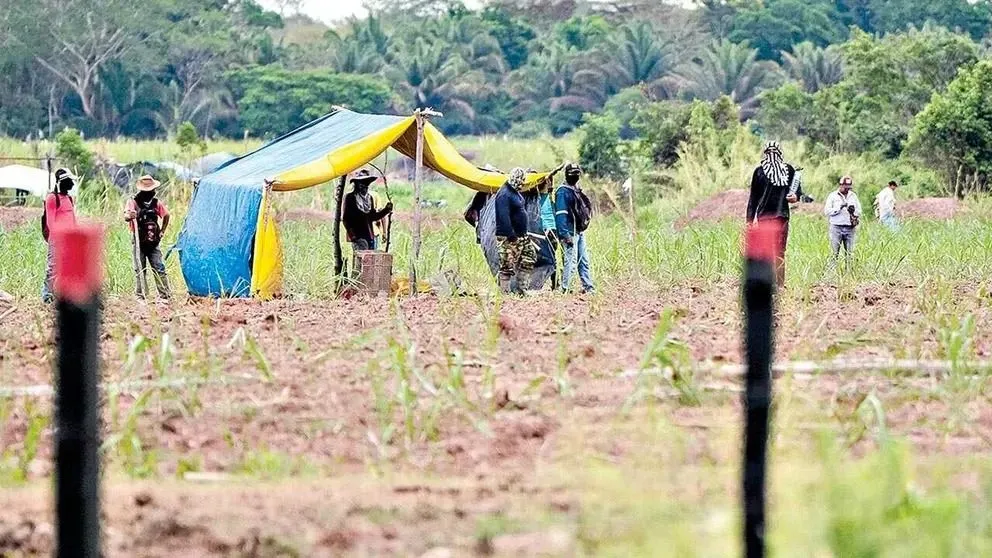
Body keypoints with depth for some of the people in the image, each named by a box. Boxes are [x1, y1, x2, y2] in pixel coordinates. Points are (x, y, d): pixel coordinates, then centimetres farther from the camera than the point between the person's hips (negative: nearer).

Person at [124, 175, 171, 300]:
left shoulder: (156, 203, 6)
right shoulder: (133, 202, -4)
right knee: (140, 270, 2)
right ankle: (140, 296, 8)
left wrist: (162, 231, 16)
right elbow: (126, 216, -17)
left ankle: (165, 295, -1)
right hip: (139, 242, -2)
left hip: (153, 242, 2)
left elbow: (166, 215, 22)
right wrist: (129, 216, -40)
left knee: (159, 269, -3)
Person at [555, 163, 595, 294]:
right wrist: (565, 235, -24)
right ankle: (565, 289, -7)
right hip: (570, 232, -9)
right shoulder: (563, 192, -12)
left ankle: (588, 287, 16)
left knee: (584, 261, 11)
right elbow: (560, 214, -18)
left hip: (580, 232, 9)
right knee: (571, 261, -10)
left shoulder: (577, 190, 16)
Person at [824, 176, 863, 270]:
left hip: (850, 228, 3)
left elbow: (859, 212, 15)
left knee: (849, 253, 3)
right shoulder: (833, 196, 3)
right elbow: (827, 211, -4)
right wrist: (839, 208, -14)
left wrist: (854, 211, -7)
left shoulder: (853, 196, 14)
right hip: (836, 227, -3)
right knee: (834, 253, -6)